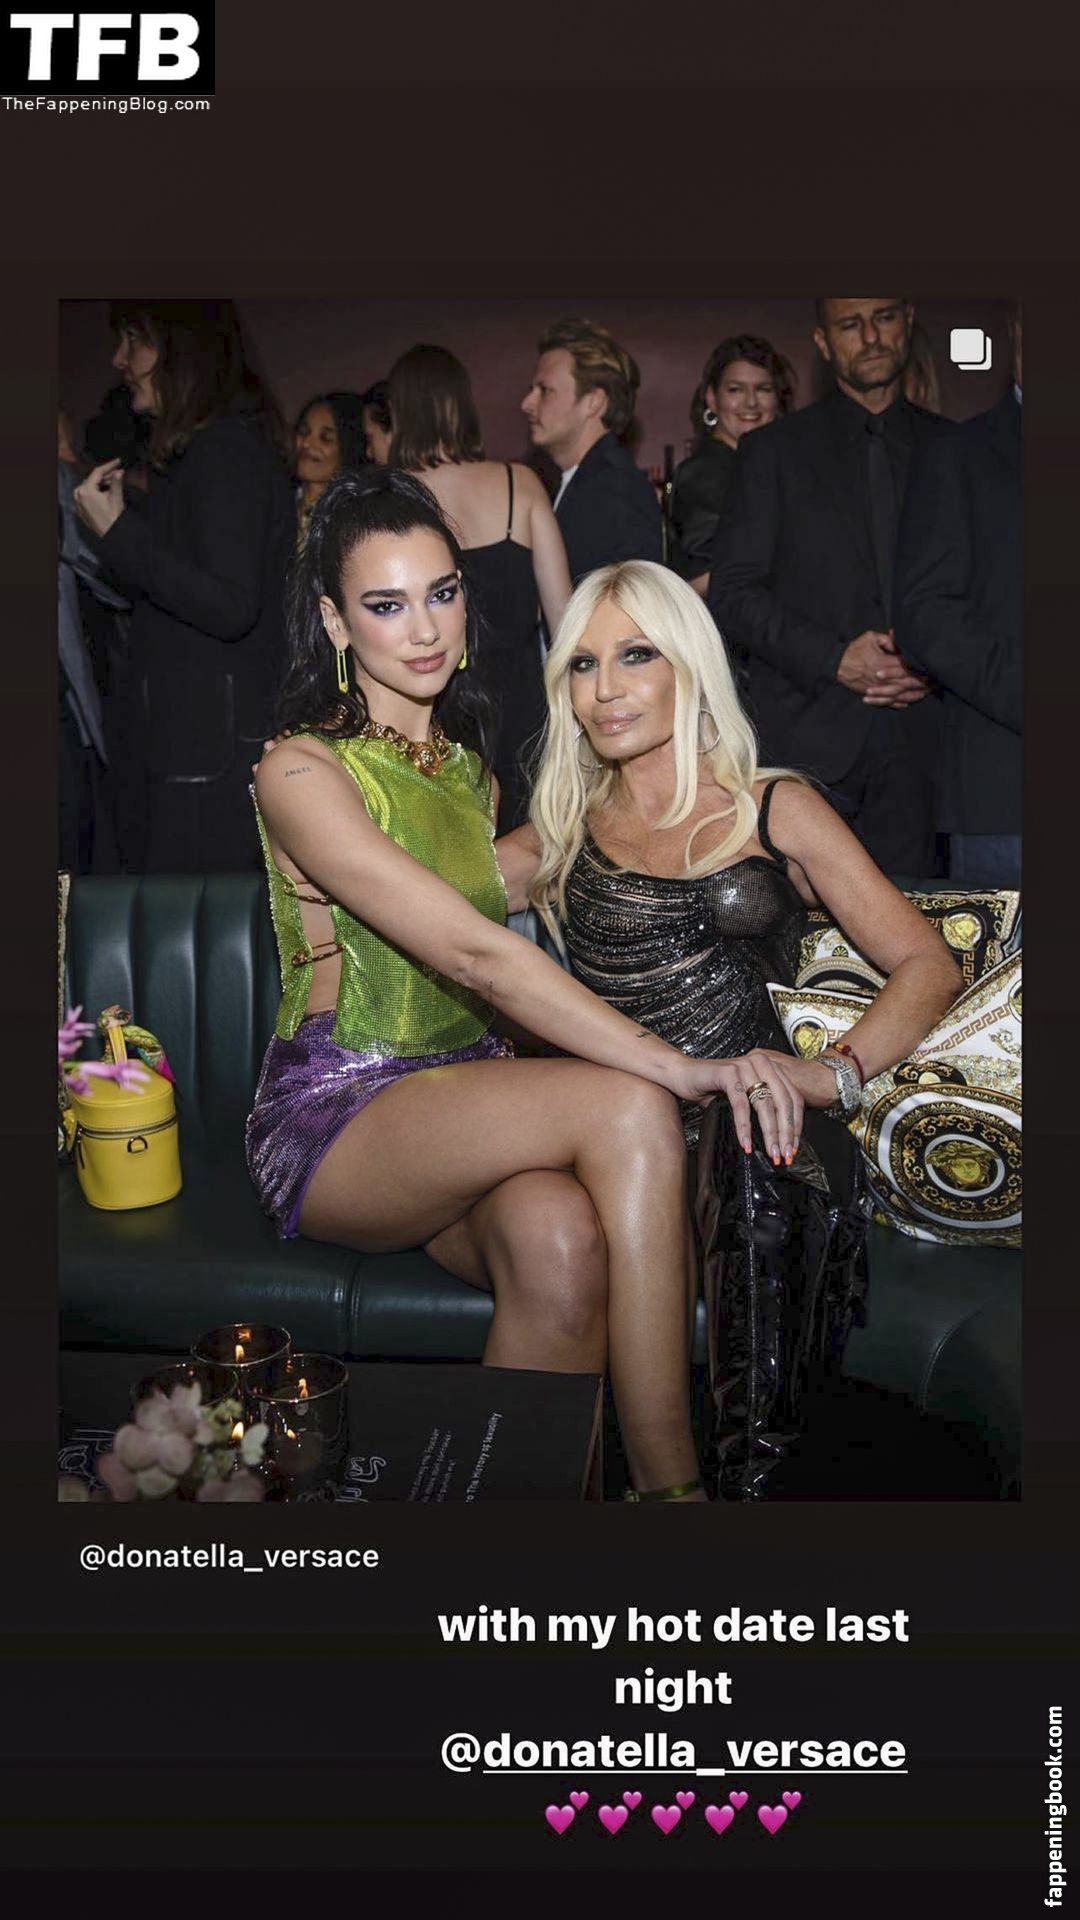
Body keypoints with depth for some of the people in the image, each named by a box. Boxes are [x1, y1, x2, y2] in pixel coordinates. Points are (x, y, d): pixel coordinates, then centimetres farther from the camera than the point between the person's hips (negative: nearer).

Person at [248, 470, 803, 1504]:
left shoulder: (470, 767, 16)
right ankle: (669, 1480, -23)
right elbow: (474, 954, -22)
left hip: (463, 1096, 5)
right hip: (332, 1112, -5)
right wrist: (682, 1068, -27)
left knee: (562, 1240, -32)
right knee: (626, 1110, -30)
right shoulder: (300, 772, -10)